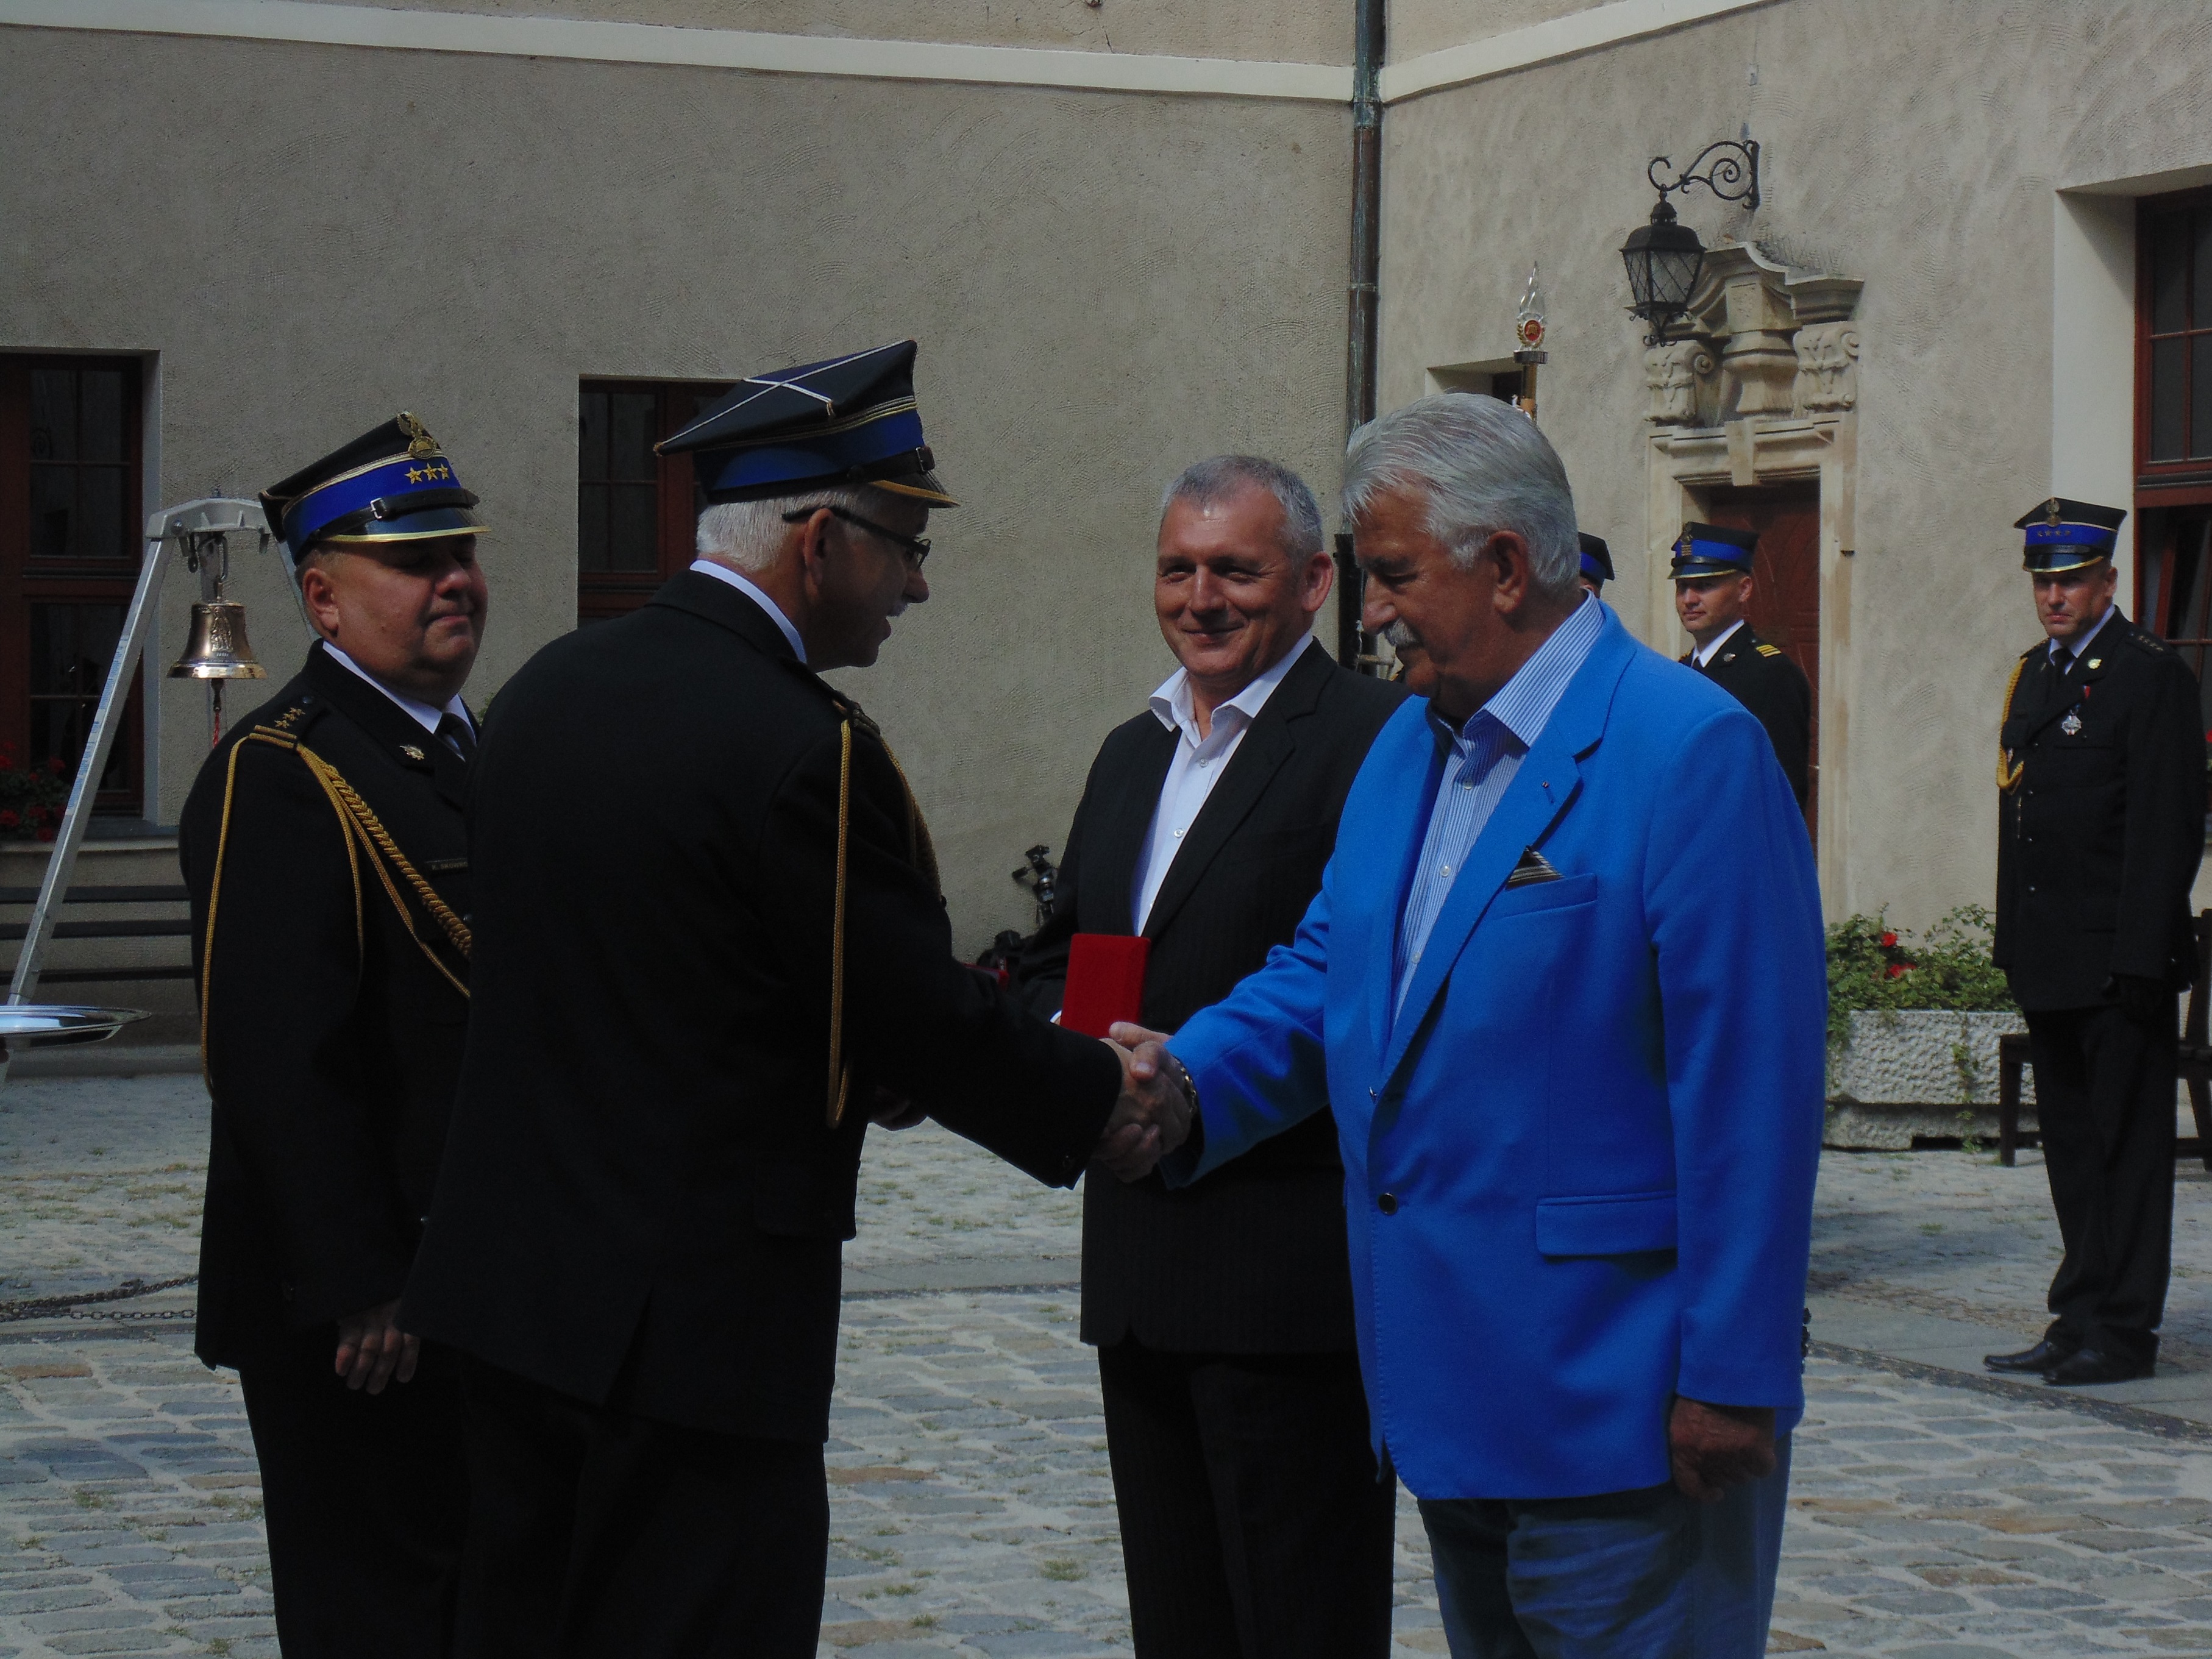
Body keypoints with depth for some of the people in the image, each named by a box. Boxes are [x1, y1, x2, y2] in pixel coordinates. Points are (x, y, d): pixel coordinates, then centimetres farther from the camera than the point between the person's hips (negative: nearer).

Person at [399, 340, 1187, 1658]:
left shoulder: (551, 688, 8)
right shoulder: (801, 748, -18)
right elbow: (926, 1019, -12)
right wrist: (1105, 1102, 5)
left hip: (513, 1289, 9)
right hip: (699, 1319, -9)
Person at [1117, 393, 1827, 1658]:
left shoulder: (1691, 748, -15)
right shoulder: (1409, 744, 13)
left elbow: (1751, 1087, -18)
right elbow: (1327, 971, 18)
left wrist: (1732, 1377, -19)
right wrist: (1193, 1075, -3)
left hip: (1615, 1410, -9)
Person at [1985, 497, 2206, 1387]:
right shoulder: (2034, 672, 16)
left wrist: (2140, 956, -18)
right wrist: (2013, 940, 15)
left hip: (2117, 958, -8)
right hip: (2049, 960, 8)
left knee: (2126, 1140, -2)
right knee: (2071, 1143, 12)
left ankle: (2124, 1330, 2)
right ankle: (2080, 1319, 19)